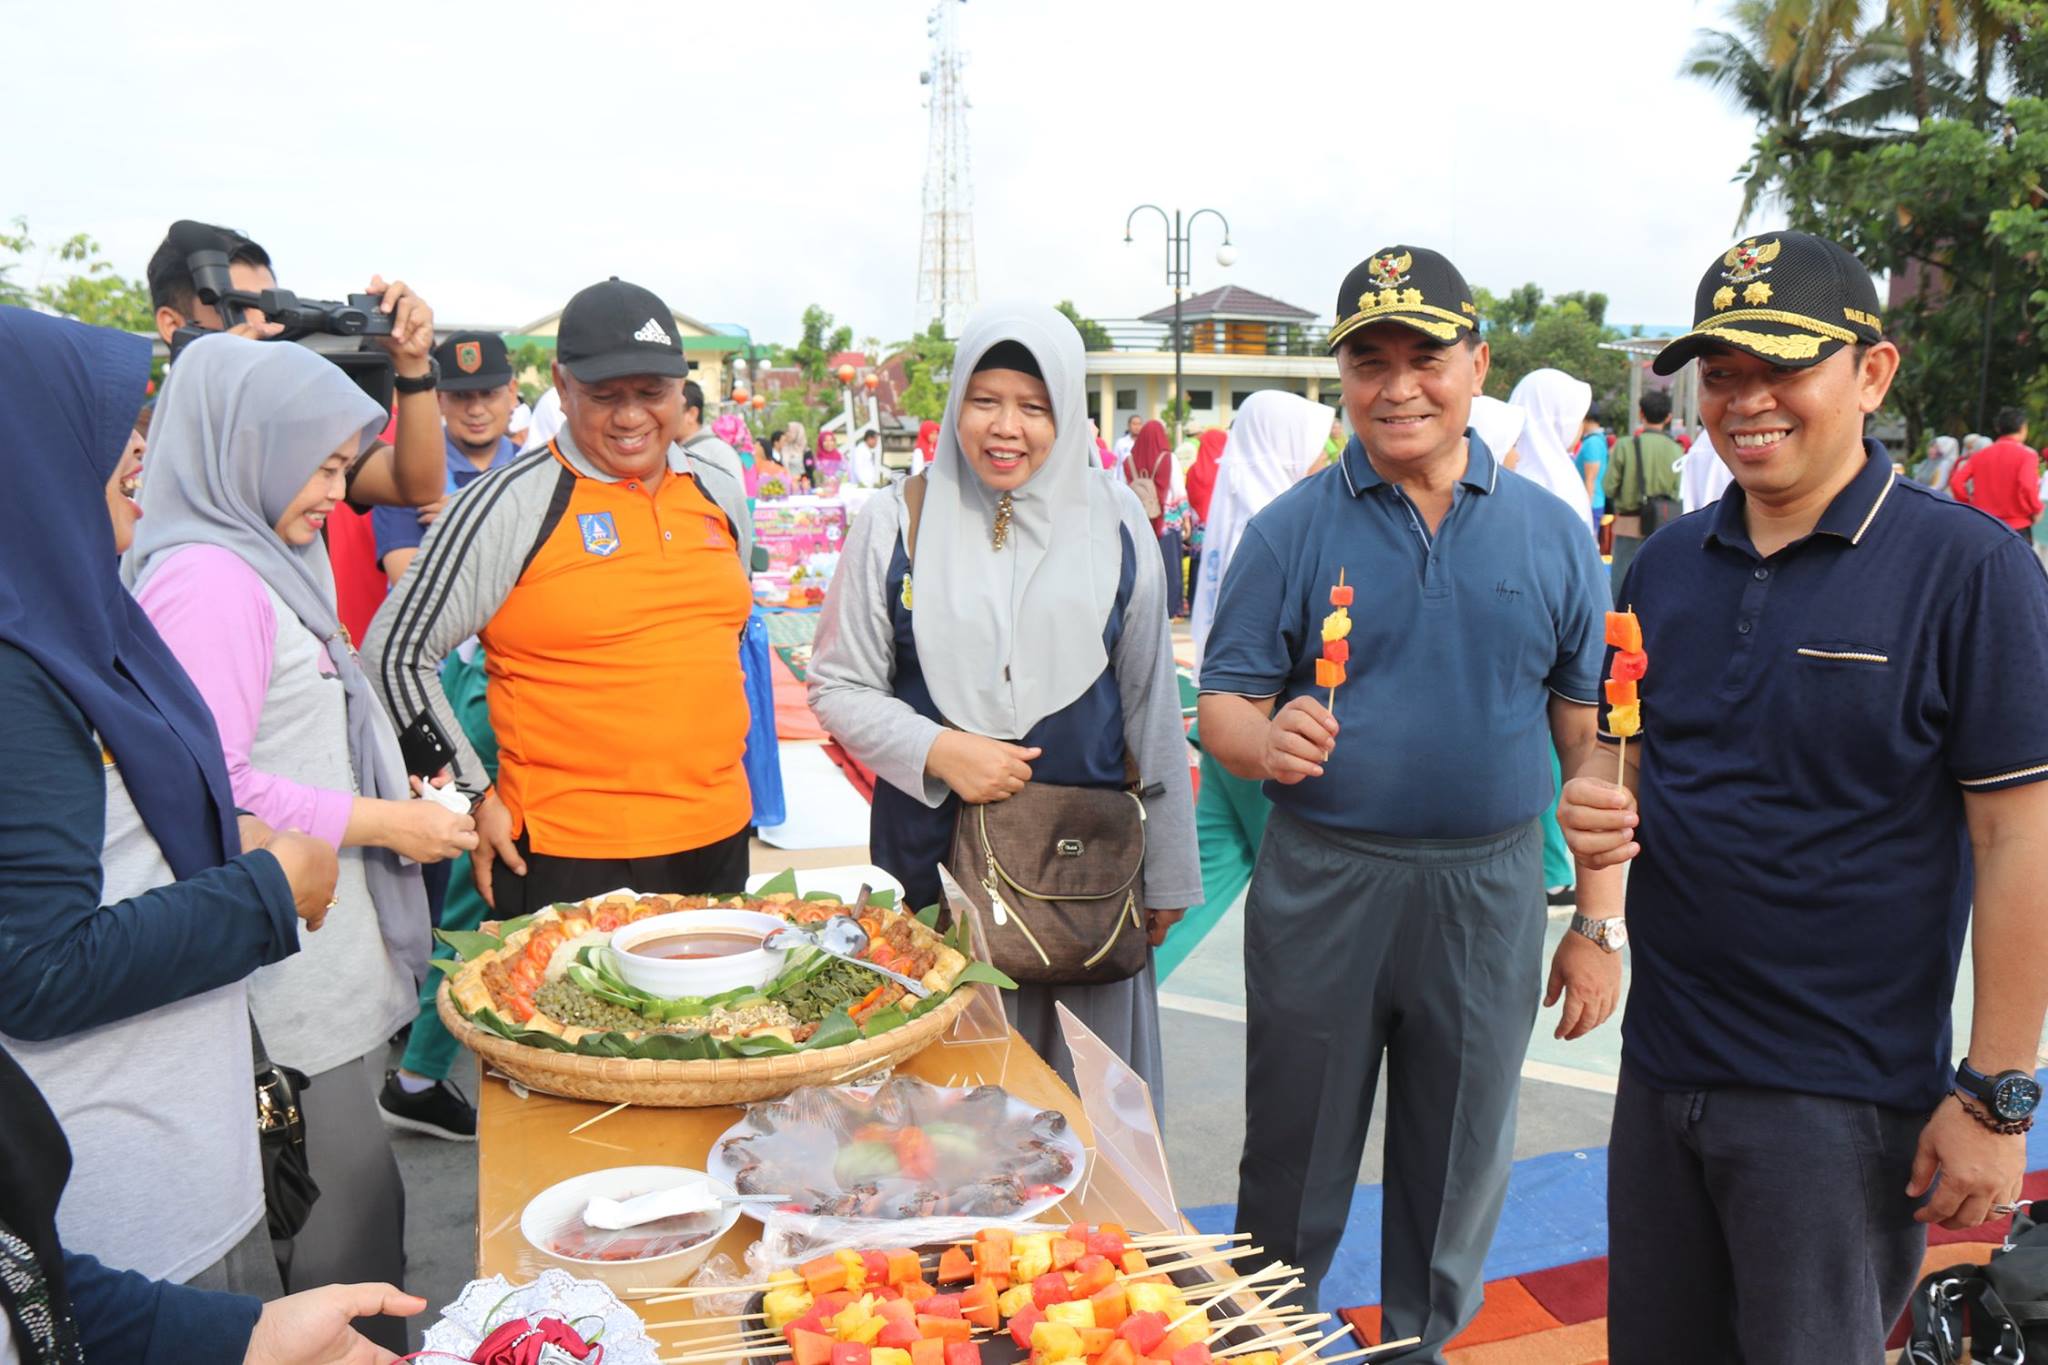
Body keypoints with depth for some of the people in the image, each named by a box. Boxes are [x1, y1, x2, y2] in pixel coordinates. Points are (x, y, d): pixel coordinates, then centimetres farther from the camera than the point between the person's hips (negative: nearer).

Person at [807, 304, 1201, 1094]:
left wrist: (1166, 872, 9)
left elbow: (1150, 702, 8)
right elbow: (837, 685, 3)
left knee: (1084, 1090, 8)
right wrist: (938, 750, -15)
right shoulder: (896, 525, 0)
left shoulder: (1113, 525, 3)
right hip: (932, 853, 0)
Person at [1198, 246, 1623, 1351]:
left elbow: (1591, 743, 4)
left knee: (1457, 1176, 17)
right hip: (1321, 885, -1)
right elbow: (1222, 705, -3)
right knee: (1293, 1167, 13)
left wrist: (1599, 925, 1)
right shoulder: (1292, 531, -1)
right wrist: (1268, 739, -26)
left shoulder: (1552, 535, 3)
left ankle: (1423, 1344, 39)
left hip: (1489, 893, 2)